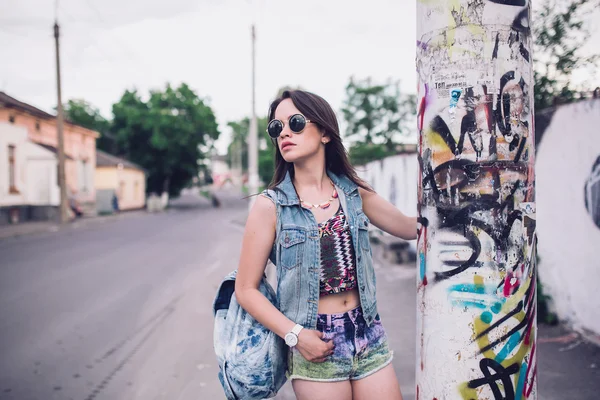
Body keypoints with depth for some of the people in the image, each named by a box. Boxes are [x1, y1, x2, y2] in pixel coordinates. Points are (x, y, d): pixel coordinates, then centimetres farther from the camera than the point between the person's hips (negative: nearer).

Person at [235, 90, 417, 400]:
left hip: (368, 336, 3)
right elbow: (246, 290, -6)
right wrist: (295, 335, -15)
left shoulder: (354, 194, 3)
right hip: (315, 343, -3)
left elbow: (411, 227, 14)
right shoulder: (270, 205, -7)